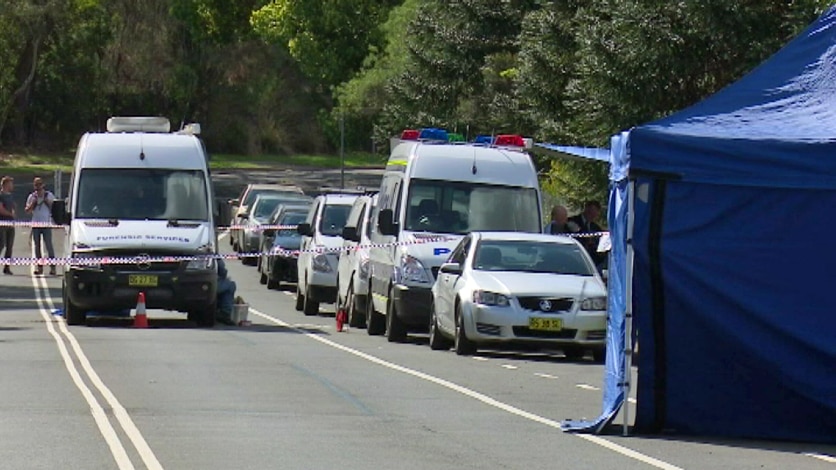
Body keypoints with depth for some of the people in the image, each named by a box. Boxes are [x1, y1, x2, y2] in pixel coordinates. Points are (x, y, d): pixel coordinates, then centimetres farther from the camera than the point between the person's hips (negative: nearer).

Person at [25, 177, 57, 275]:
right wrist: (33, 203, -6)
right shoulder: (32, 196, 9)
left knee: (49, 245, -9)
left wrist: (47, 201, -8)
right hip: (35, 224, 3)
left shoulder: (49, 195, 4)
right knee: (37, 246, 3)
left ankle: (52, 266, -9)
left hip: (46, 223, -3)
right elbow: (27, 211, 8)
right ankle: (39, 266, 7)